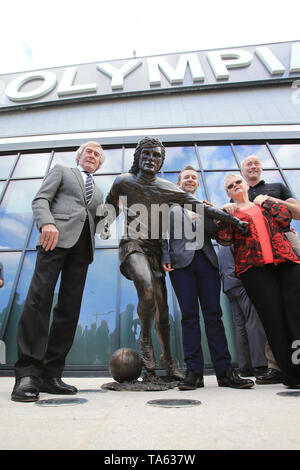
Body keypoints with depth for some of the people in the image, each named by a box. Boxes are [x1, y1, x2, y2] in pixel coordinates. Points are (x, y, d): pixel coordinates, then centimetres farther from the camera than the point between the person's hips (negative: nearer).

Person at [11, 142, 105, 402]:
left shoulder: (98, 192, 33)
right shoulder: (61, 171, 21)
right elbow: (40, 200, 6)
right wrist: (47, 223, -15)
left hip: (83, 245, 4)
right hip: (58, 236, -4)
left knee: (70, 309, -4)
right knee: (39, 299, -16)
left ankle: (50, 375, 0)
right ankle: (27, 374, -13)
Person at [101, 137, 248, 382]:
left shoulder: (168, 188, 9)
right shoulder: (123, 182, 8)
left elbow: (200, 206, 4)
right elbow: (111, 205, 22)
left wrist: (234, 220, -2)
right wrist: (106, 222, 0)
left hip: (156, 249, 3)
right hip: (133, 244, -2)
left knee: (162, 304, 2)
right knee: (147, 289, -30)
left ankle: (167, 358, 21)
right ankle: (146, 341, -5)